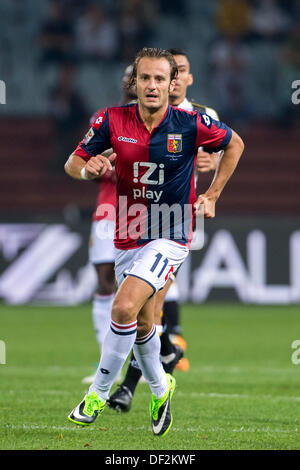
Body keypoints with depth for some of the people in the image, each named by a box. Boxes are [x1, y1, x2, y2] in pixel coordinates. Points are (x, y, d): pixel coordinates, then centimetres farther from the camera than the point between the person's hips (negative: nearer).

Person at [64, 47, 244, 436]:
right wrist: (88, 168, -22)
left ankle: (98, 394, -9)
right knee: (141, 325, 15)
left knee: (124, 307, -22)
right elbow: (72, 163, 2)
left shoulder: (192, 124, -11)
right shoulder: (112, 121, -7)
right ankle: (160, 388, 42)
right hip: (128, 239, 4)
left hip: (170, 236, -4)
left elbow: (235, 144, 7)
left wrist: (212, 195, 4)